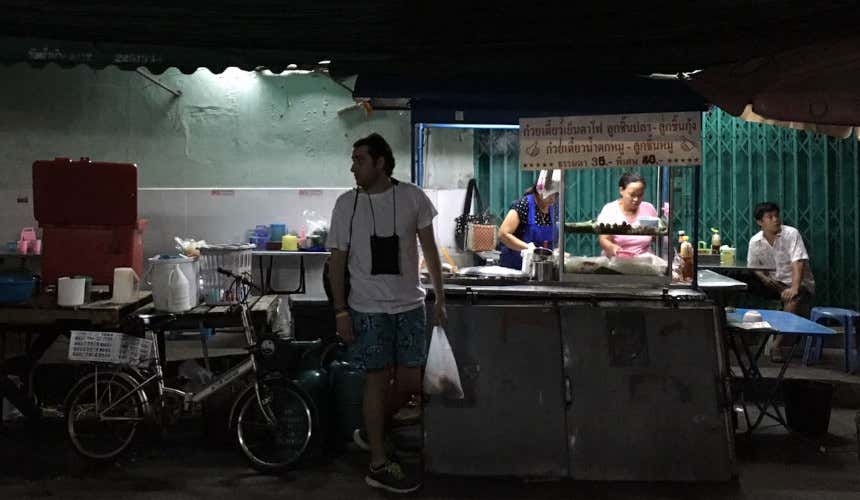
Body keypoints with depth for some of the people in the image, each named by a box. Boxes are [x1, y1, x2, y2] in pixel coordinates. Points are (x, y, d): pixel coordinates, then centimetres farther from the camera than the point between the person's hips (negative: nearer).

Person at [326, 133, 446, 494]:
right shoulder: (346, 204, -4)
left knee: (410, 382, 6)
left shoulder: (412, 197, -2)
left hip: (410, 306, 2)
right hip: (368, 310, -2)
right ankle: (379, 465, 12)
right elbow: (337, 260, -1)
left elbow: (429, 248, 5)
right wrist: (340, 310, -6)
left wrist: (440, 296, 4)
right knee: (378, 381, 2)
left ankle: (371, 429, 32)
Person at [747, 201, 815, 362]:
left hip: (799, 283, -5)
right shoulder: (755, 241, -2)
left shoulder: (791, 234, -15)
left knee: (793, 299, -37)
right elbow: (753, 267, 8)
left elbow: (798, 262, -25)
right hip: (773, 282, 5)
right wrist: (763, 278, -16)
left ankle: (777, 344, -34)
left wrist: (794, 288, -38)